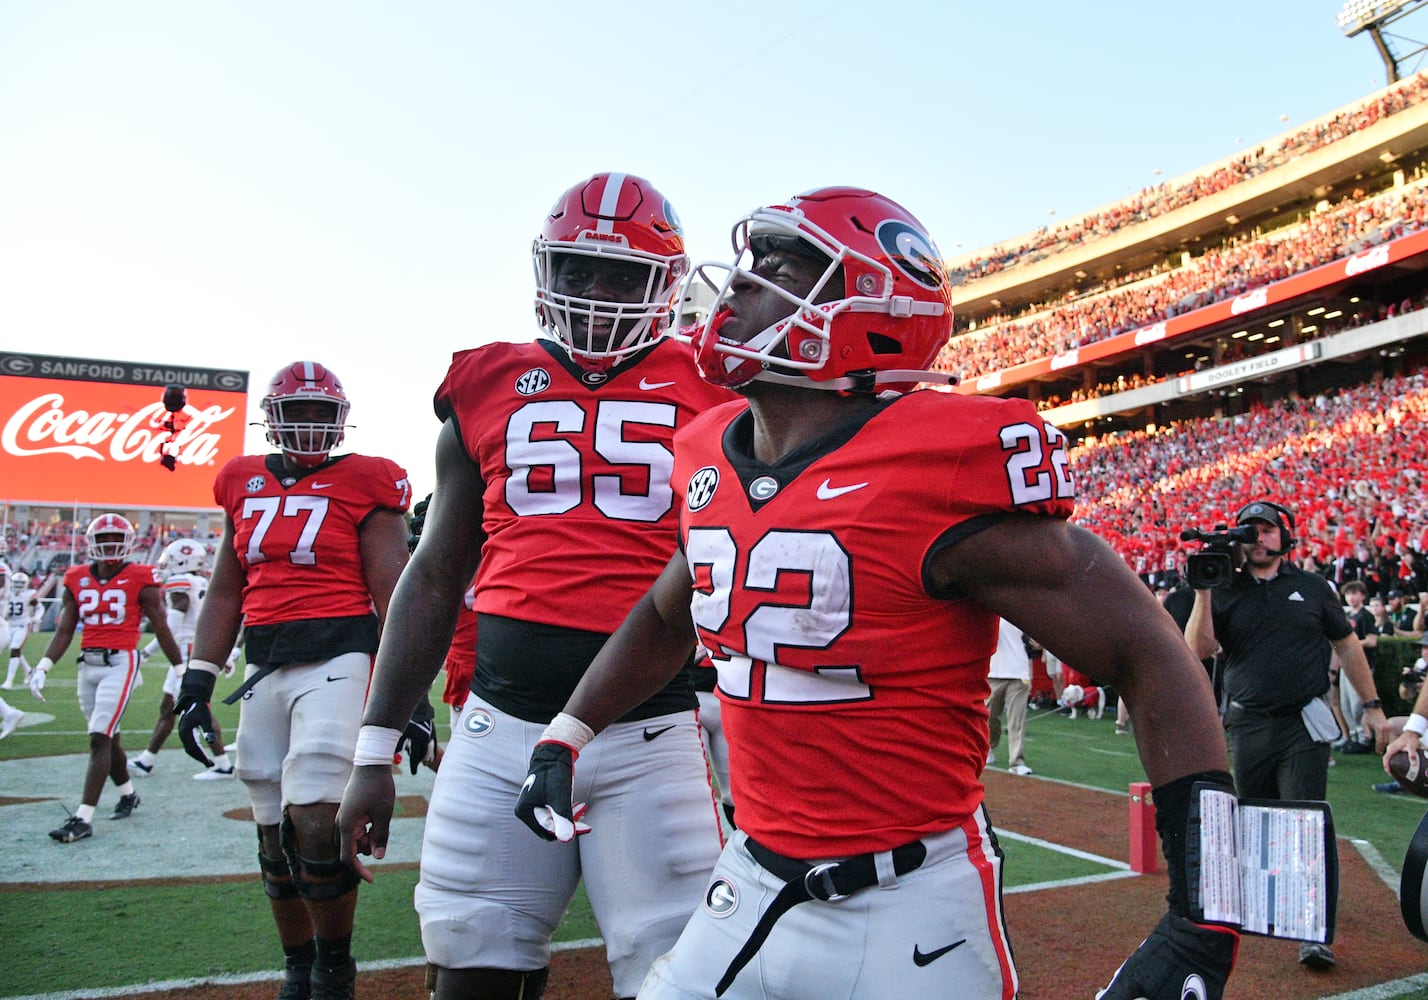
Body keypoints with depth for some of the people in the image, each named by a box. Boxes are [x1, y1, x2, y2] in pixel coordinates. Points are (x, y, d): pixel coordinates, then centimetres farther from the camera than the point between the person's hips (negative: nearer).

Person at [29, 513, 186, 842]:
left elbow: (162, 630, 0)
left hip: (120, 663, -5)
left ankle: (83, 819, -9)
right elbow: (64, 632, 9)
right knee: (107, 737, 16)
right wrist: (43, 667, -3)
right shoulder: (76, 580, 8)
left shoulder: (140, 580, -5)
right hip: (88, 664, 6)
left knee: (99, 739, -11)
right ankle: (128, 794, 37)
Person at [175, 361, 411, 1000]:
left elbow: (392, 597, -5)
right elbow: (225, 594, 17)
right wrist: (197, 682, 10)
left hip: (337, 658, -5)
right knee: (275, 836, 11)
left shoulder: (362, 485, -2)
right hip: (264, 666, 6)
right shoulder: (245, 484, 14)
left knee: (314, 824, -14)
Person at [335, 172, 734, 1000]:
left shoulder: (712, 396, 4)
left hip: (653, 736, -2)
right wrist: (376, 749, 11)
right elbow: (435, 580, 13)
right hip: (502, 730, 2)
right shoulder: (487, 391, 10)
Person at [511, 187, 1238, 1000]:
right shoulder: (710, 464, 1)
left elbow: (1153, 659, -16)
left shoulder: (946, 475, -20)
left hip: (910, 913, -6)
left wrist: (1201, 929, -20)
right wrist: (567, 737, 21)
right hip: (752, 887, 7)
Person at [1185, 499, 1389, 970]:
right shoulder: (1227, 592, 5)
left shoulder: (1312, 588, 6)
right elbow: (1198, 649, -8)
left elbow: (1347, 645, 12)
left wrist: (1372, 706, 9)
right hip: (1247, 726, 2)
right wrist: (1203, 593, -18)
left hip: (1304, 725, -2)